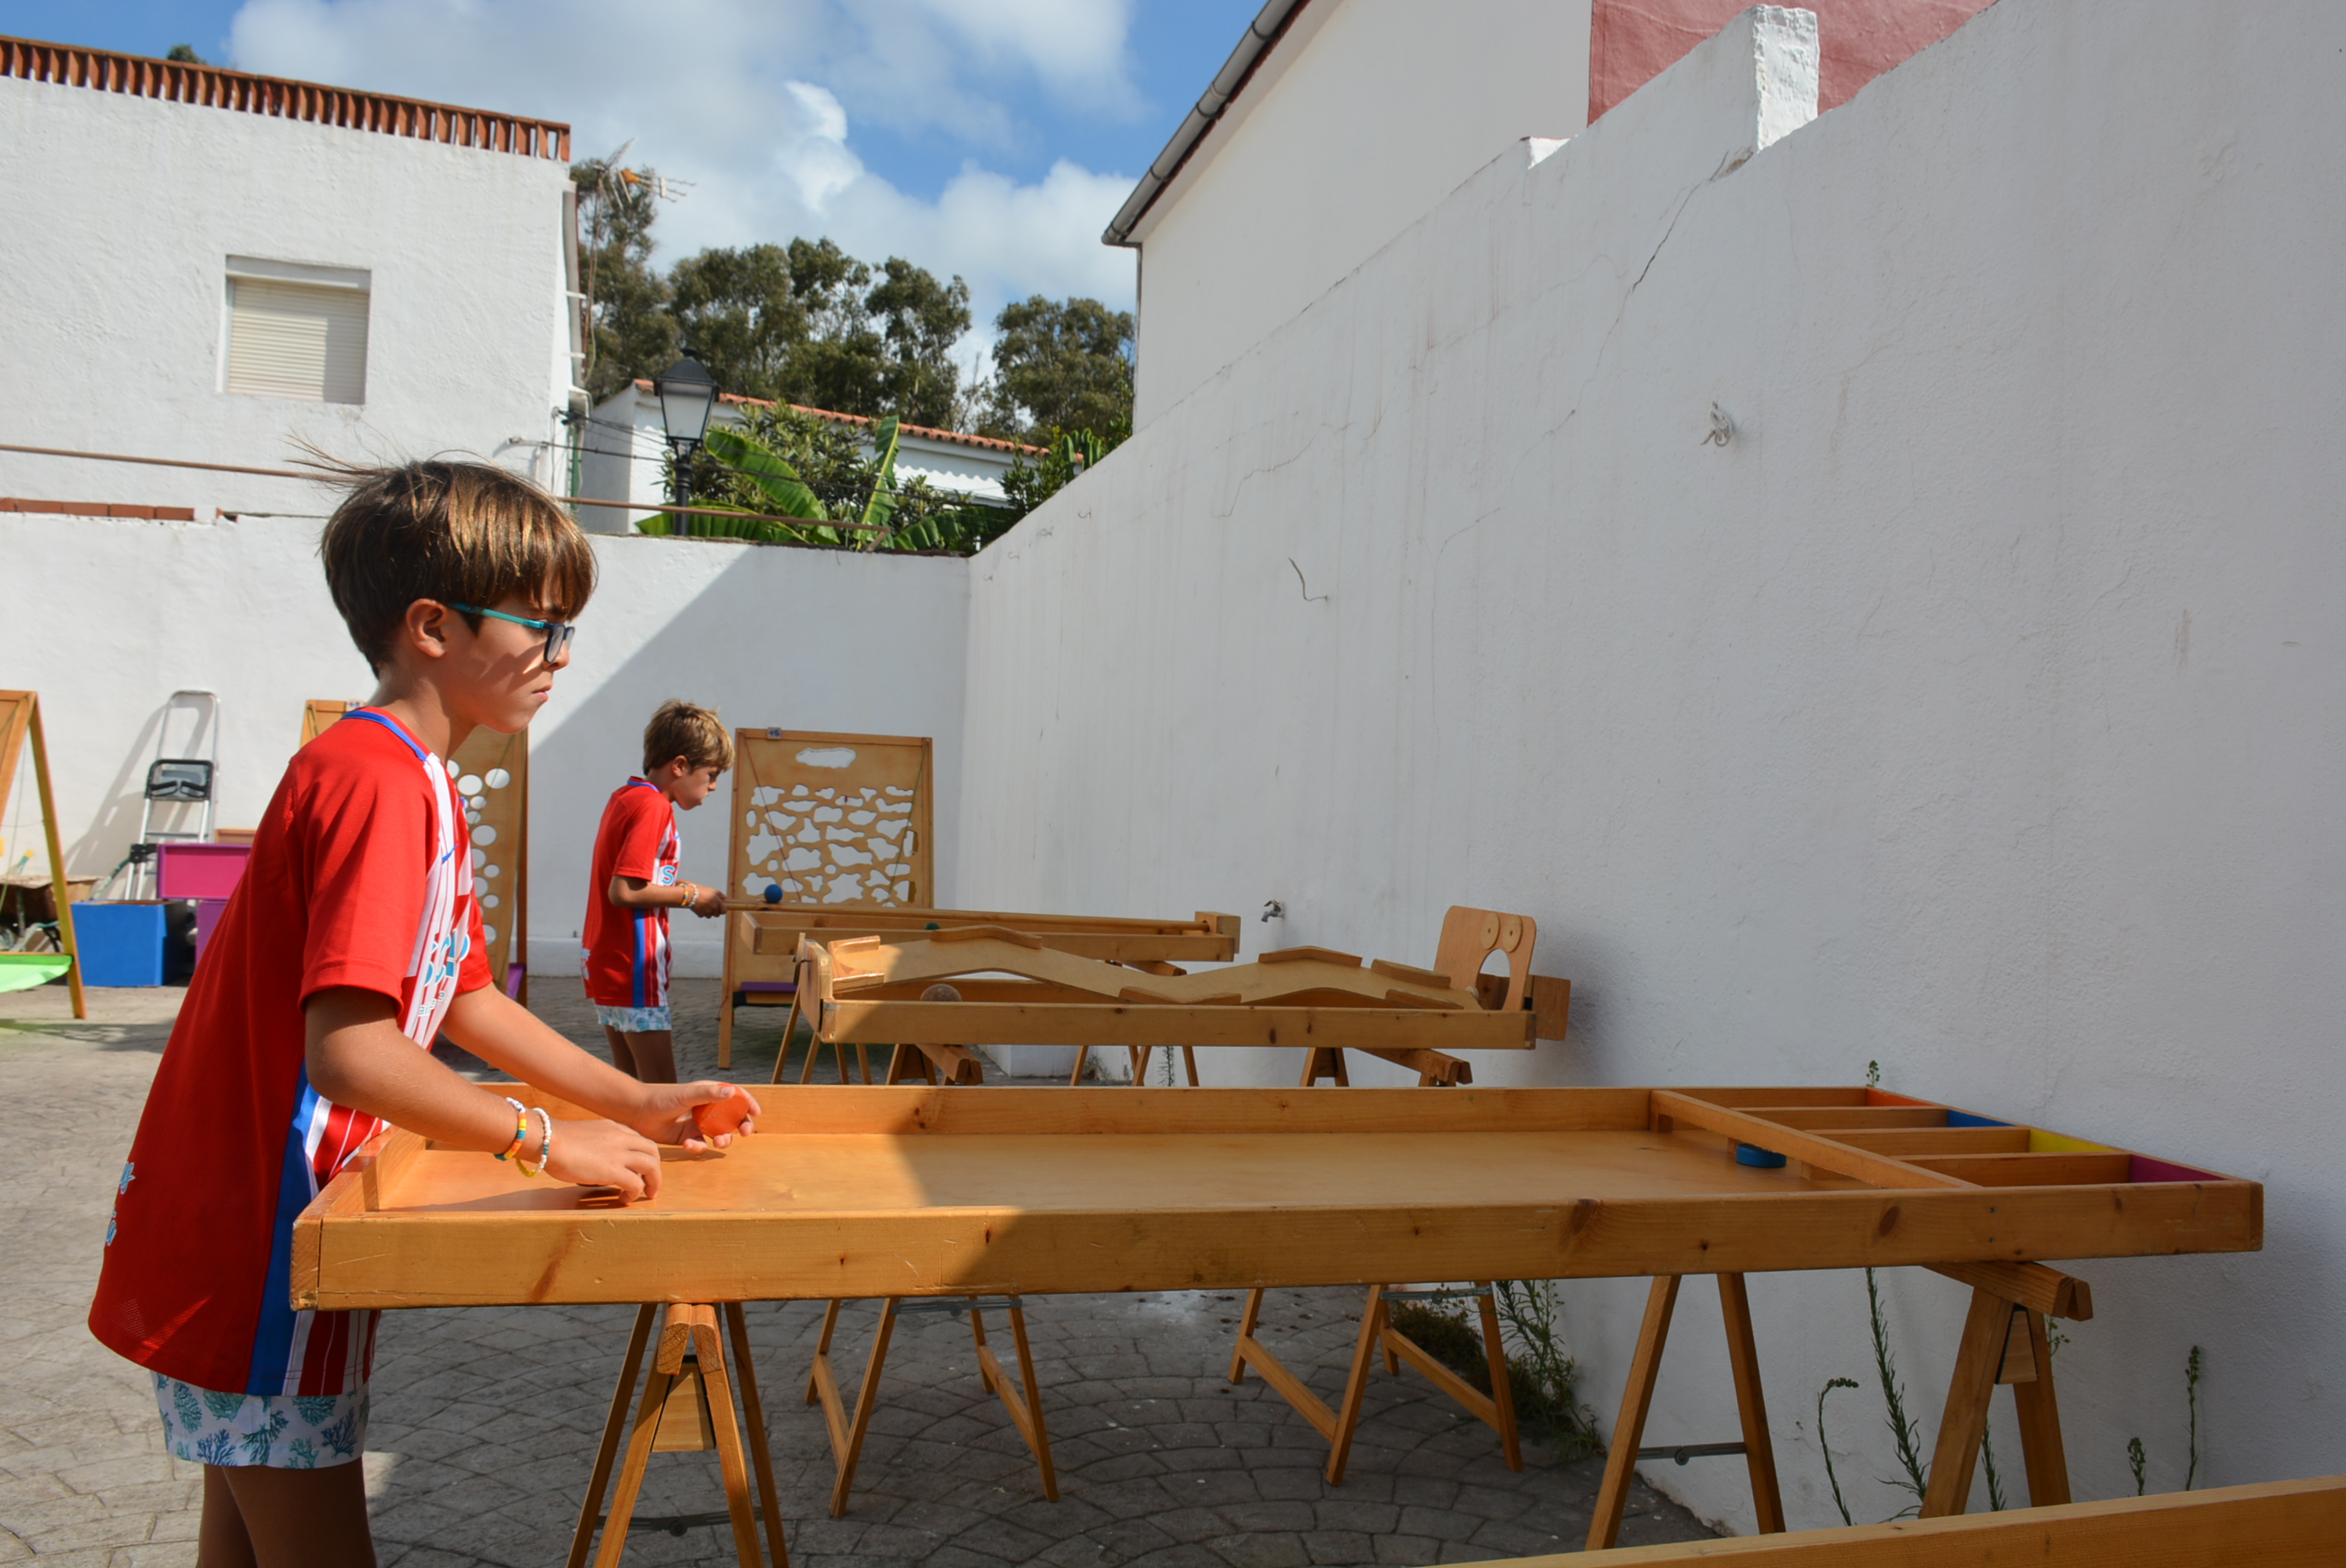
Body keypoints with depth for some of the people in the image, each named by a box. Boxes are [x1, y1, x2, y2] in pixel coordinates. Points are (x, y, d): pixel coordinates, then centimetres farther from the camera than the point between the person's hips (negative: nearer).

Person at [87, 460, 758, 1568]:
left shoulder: (416, 785, 11)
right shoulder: (382, 782, -23)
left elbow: (466, 999, 15)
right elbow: (349, 1052, -32)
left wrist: (636, 1104, 10)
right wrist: (548, 1143, -23)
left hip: (238, 1235, 10)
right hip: (250, 1247, -10)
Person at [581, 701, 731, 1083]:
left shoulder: (624, 796, 13)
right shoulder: (654, 806, -16)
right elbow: (624, 892, -23)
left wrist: (679, 891, 7)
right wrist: (691, 895, -12)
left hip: (603, 963, 10)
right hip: (632, 967, -10)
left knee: (633, 1080, 14)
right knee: (662, 1090, -5)